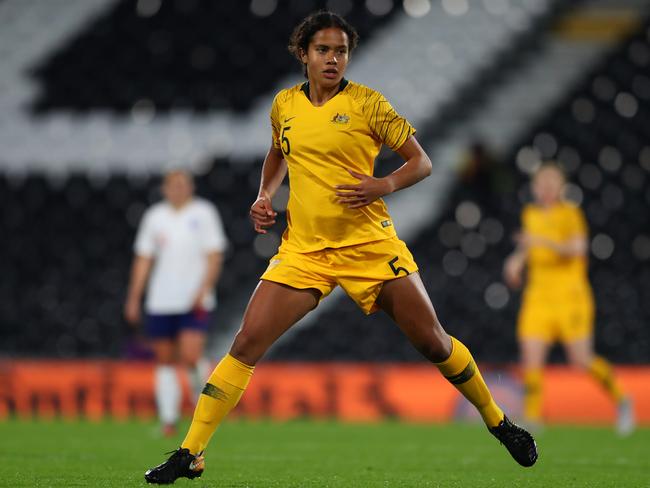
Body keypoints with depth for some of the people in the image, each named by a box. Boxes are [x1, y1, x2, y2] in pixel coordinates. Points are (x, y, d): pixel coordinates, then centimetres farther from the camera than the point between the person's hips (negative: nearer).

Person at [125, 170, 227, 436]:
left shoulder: (204, 213, 2)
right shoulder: (154, 216, 9)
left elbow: (214, 256, -1)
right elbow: (143, 259, 11)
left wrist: (204, 289, -13)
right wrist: (134, 298, 6)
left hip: (195, 303, -3)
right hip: (160, 302, 3)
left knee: (191, 357, -16)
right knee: (165, 361, 4)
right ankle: (168, 421, 9)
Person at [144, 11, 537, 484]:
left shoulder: (366, 103, -4)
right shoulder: (285, 104, 7)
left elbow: (421, 162, 0)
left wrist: (384, 186, -18)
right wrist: (265, 196, 10)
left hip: (370, 244, -2)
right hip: (303, 248, 2)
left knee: (433, 342, 2)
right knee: (246, 344, -10)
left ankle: (498, 422, 26)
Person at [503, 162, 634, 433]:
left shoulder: (570, 213, -7)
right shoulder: (530, 213, 12)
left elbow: (577, 248, -22)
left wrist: (544, 241, -34)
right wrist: (518, 259, 10)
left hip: (570, 296, -5)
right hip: (538, 297, 5)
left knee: (582, 361, -7)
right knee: (531, 359, -9)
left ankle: (621, 399, 17)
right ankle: (532, 418, -2)